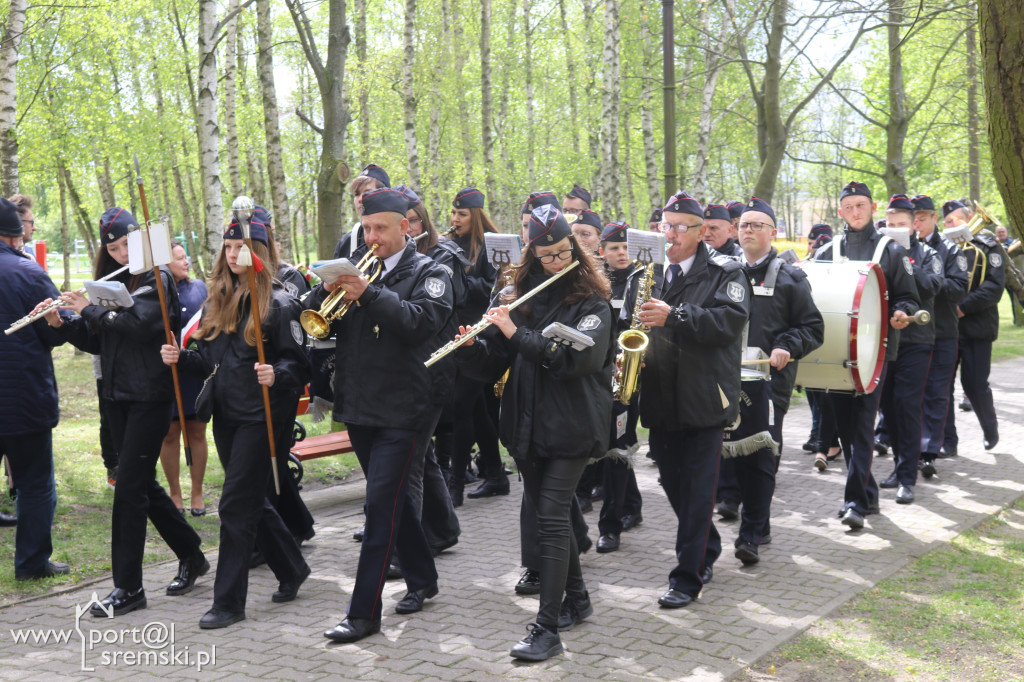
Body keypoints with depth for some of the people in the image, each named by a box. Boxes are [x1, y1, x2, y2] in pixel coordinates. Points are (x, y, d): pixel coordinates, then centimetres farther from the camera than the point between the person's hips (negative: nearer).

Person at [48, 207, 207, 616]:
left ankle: (128, 587, 0)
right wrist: (61, 323, -2)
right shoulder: (112, 284, 13)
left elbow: (137, 325, -23)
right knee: (143, 484, 12)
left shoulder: (157, 279, -7)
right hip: (118, 396, 7)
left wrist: (89, 309, -15)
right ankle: (191, 556, 28)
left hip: (149, 397, -7)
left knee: (130, 486, -7)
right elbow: (96, 342, 13)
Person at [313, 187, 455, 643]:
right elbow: (313, 316, 5)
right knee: (392, 499, 16)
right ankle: (421, 579, 34)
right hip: (358, 406, 6)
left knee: (381, 504, -8)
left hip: (403, 410, -6)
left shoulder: (428, 273, -2)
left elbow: (423, 320, -21)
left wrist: (369, 293, -28)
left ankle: (364, 613, -3)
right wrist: (328, 289, -15)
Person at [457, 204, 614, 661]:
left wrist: (516, 333, -24)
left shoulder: (591, 302, -7)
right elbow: (492, 361, 7)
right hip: (526, 423, 5)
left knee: (551, 518, -9)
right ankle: (577, 598, 33)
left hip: (571, 426, -5)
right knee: (548, 515, 15)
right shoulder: (516, 295, 6)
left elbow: (577, 356, -22)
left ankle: (547, 629, -5)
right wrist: (470, 346, -15)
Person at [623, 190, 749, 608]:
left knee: (697, 490, -2)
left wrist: (673, 316, -26)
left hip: (703, 398, -5)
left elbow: (731, 320, -18)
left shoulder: (724, 272, -3)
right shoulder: (648, 273, 12)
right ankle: (707, 549, 37)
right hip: (660, 398, 6)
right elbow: (628, 322, 20)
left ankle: (688, 577, 5)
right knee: (673, 483, 15)